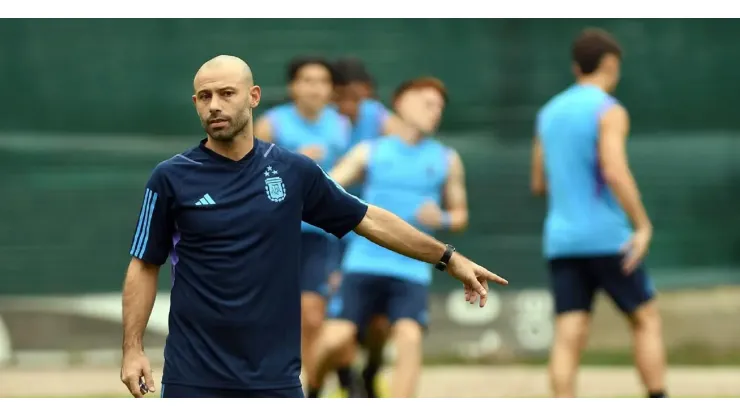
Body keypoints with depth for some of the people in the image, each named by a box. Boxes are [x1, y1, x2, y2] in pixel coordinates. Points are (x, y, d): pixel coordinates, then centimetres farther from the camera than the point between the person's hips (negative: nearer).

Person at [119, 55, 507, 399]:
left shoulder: (294, 172, 3)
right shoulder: (170, 178, -2)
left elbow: (370, 219, 14)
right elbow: (144, 266, 3)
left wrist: (448, 257, 15)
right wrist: (133, 349, -6)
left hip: (274, 376, 2)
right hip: (193, 377, -1)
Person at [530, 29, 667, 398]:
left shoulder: (549, 114, 14)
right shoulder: (609, 111, -8)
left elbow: (539, 184, 20)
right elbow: (615, 172, -22)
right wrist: (643, 226, -18)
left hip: (561, 241, 6)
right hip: (606, 238, -6)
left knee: (568, 337, -2)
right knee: (646, 320, 9)